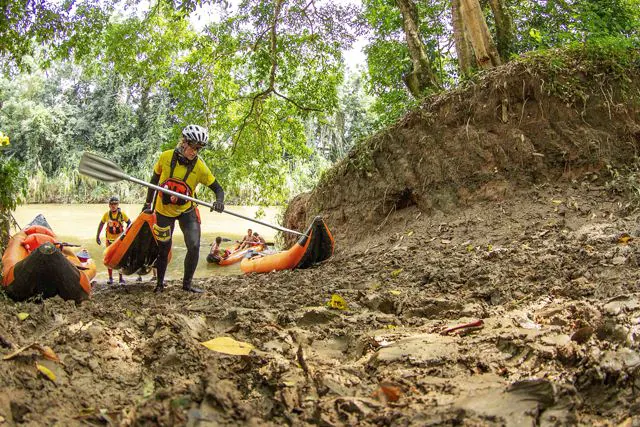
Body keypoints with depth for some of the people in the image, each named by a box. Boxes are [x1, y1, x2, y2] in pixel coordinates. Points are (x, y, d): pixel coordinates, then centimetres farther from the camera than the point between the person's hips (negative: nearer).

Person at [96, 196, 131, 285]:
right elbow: (101, 224, 9)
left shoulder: (122, 214, -6)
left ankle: (121, 278, 9)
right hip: (109, 239, 2)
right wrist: (97, 236, 9)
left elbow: (129, 223, 5)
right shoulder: (106, 214, -2)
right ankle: (110, 277, 13)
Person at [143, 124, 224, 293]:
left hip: (186, 211, 0)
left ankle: (187, 284, 6)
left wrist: (219, 201, -34)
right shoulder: (166, 157, -14)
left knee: (194, 246, -11)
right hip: (163, 210, 0)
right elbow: (154, 179, 2)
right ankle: (159, 284, 27)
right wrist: (148, 203, 6)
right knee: (164, 248, 8)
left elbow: (217, 188, -12)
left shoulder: (200, 167, -16)